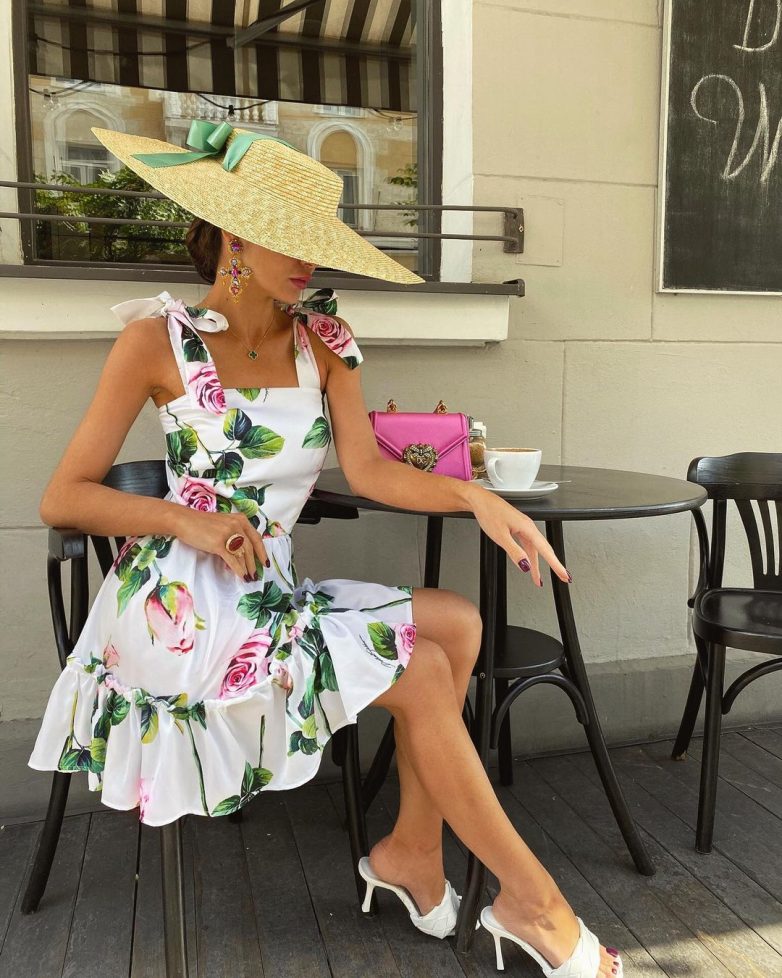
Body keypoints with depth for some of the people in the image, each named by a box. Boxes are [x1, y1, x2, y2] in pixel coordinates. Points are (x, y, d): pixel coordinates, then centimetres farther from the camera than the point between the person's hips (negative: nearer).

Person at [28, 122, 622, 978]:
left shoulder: (323, 340, 8)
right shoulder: (158, 339, -5)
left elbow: (366, 469, -2)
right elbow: (62, 499, -4)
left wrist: (475, 497, -18)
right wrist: (187, 521, -18)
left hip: (271, 598, 5)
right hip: (181, 603, -5)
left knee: (457, 621, -14)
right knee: (420, 668, -16)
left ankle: (411, 847, 1)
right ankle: (530, 899, 1)